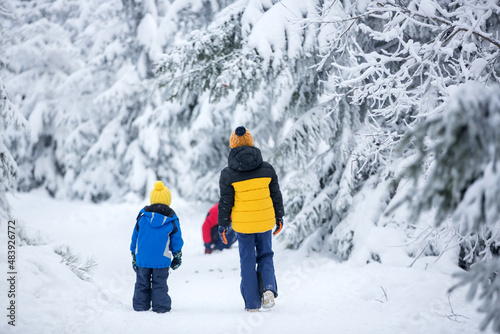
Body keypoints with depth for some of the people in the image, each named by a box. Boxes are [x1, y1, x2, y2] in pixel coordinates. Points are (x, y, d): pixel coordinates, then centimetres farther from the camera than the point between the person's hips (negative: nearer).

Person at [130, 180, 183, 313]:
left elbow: (135, 237, 6)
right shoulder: (172, 220, -2)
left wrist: (134, 256, 15)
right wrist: (177, 257, 15)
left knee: (142, 283, 11)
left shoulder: (142, 216, 0)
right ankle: (161, 306, 5)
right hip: (162, 260, -1)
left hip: (142, 258, 1)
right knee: (160, 283, 6)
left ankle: (140, 305, 13)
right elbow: (176, 240, 4)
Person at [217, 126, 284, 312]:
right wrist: (279, 218, 18)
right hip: (265, 222, 2)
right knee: (265, 256, 17)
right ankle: (268, 288, -8)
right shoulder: (267, 169, -3)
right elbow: (276, 195, 5)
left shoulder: (228, 174, -10)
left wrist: (222, 225, 6)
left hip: (242, 225, -2)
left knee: (247, 261, 10)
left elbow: (225, 203, -6)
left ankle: (252, 303, 11)